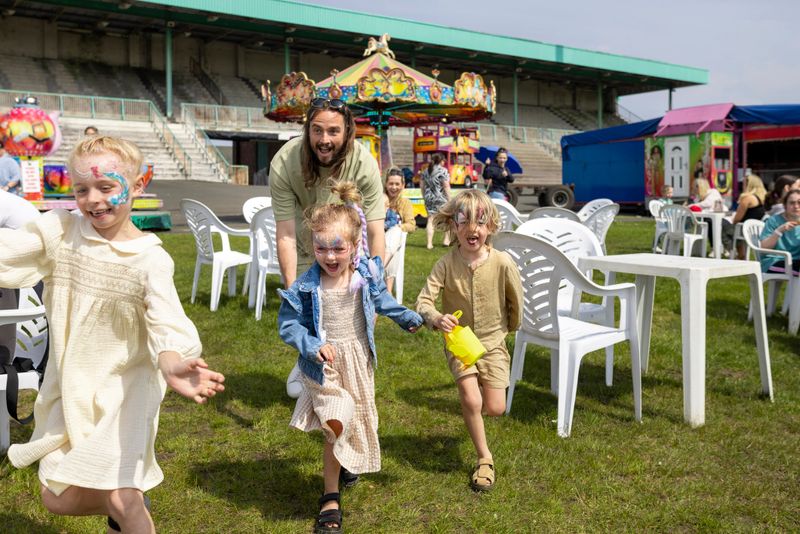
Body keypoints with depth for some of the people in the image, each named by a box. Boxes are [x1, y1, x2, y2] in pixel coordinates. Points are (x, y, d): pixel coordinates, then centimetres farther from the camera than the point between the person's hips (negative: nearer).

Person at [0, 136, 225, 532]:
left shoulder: (150, 259, -18)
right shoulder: (60, 231, -7)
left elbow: (166, 321, -31)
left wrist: (171, 363, -53)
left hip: (123, 386, -4)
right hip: (69, 384, 4)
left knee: (121, 499, -11)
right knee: (59, 499, 10)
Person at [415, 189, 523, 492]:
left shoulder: (502, 263, -18)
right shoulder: (447, 264, -18)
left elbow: (515, 300, -1)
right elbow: (424, 301, -21)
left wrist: (510, 327, 13)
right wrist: (437, 319, -42)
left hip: (492, 341, 1)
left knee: (495, 408, -1)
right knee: (471, 401, -17)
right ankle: (484, 458, 7)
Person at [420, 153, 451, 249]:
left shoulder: (425, 171, 9)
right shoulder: (443, 171, -9)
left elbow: (421, 185, 13)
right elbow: (446, 186, -12)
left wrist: (425, 197, 22)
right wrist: (449, 199, -6)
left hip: (429, 198, 5)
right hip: (441, 198, -5)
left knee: (431, 220, 5)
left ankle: (429, 243, -1)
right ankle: (447, 239, 18)